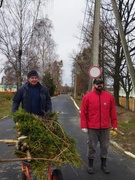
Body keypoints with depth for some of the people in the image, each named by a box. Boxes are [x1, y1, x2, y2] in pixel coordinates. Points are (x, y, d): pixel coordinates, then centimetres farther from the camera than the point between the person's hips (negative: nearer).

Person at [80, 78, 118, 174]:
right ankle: (90, 165, 22)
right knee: (92, 146, 8)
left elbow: (113, 112, 5)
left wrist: (114, 125, 4)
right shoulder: (87, 96, -3)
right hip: (92, 127, -2)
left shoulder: (109, 96, 1)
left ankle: (104, 164, 27)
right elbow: (83, 112, -3)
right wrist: (84, 126, -7)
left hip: (105, 127, 2)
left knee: (105, 146, 11)